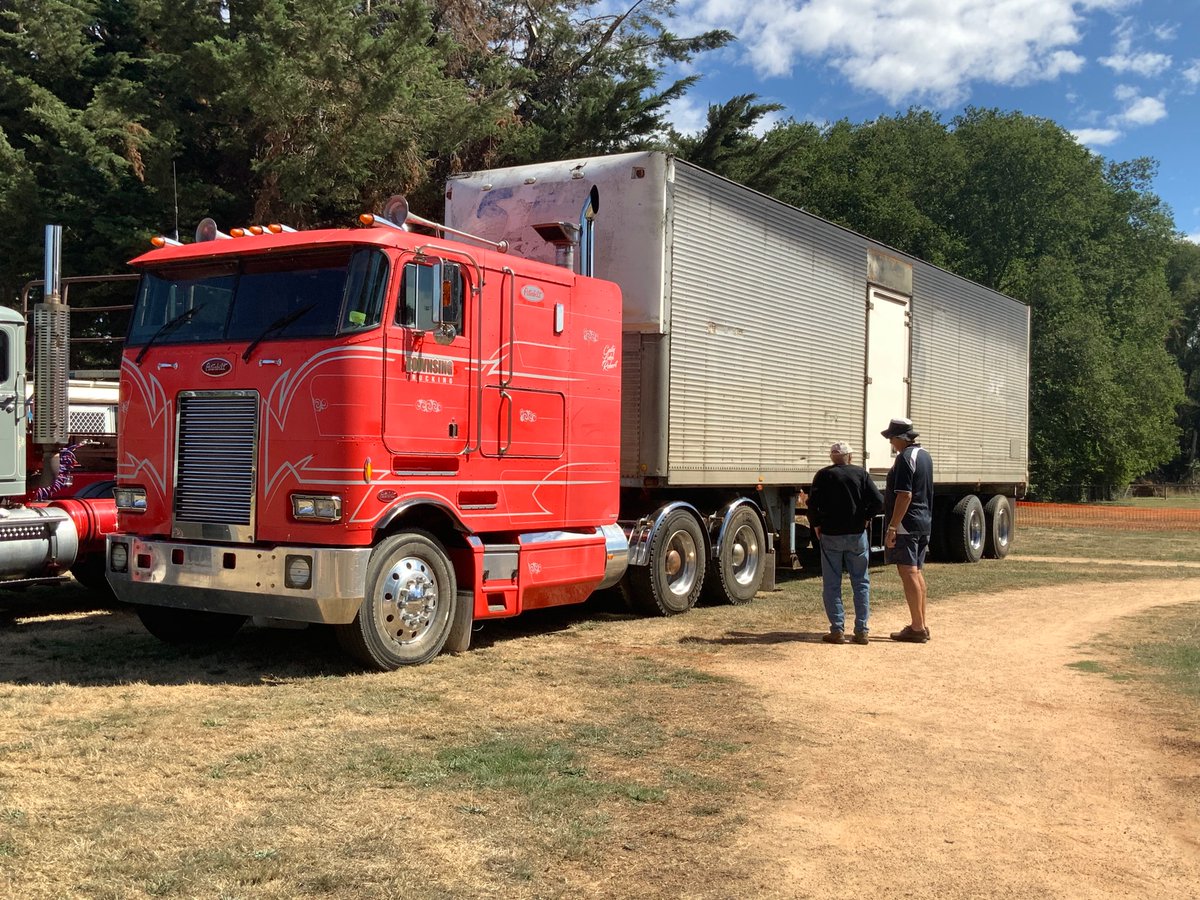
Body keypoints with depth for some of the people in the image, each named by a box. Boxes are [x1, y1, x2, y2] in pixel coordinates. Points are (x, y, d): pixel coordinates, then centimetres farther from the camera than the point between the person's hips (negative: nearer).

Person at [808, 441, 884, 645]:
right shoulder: (860, 473, 3)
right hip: (857, 535, 1)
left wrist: (816, 524, 2)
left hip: (830, 536, -1)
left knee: (831, 584, 5)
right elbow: (878, 501, -6)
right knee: (861, 582, 9)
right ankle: (861, 630, 6)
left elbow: (813, 503, -11)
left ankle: (837, 630, 0)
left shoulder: (824, 475, -1)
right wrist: (867, 517, 8)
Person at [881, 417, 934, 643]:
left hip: (906, 525, -10)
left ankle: (917, 628, -6)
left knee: (908, 574, -6)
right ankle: (921, 624, 19)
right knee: (917, 573, 14)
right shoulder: (925, 455, 14)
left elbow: (904, 496, -22)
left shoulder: (905, 458, -16)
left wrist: (892, 527, -21)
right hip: (924, 523, 10)